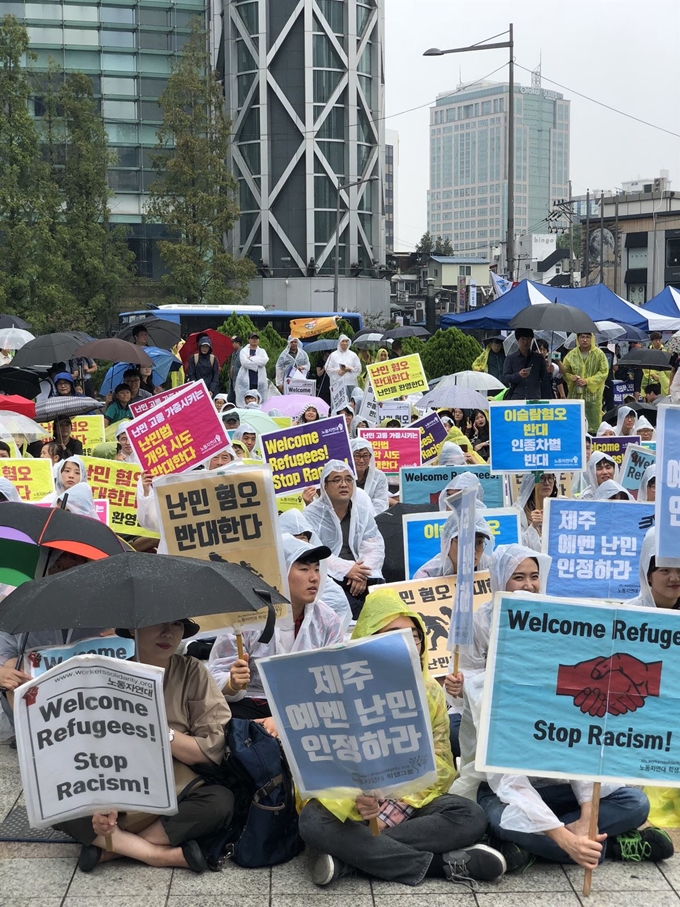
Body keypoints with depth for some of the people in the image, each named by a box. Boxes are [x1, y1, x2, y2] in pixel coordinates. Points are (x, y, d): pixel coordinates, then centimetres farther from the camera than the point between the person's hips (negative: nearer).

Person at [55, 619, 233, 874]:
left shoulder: (191, 672, -4)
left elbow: (214, 750, -10)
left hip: (177, 795, -1)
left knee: (220, 801, -31)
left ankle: (108, 848, -22)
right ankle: (162, 855, -24)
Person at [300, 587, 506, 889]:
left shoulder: (430, 691, 4)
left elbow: (439, 766, 1)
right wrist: (356, 799, -31)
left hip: (414, 800, 3)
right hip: (352, 801, -2)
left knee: (471, 816, -25)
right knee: (313, 821, -34)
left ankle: (348, 855, -27)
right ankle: (444, 862, -29)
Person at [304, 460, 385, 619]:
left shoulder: (362, 507, 7)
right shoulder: (313, 514, -6)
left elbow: (374, 545, 1)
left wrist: (363, 574, -17)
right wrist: (346, 569, -24)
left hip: (358, 573, 4)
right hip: (328, 576, -4)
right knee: (350, 607, -31)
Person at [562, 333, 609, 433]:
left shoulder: (599, 354, -3)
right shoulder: (572, 354, 3)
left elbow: (603, 372, -5)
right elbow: (565, 371, 12)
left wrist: (587, 381, -13)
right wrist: (571, 377, -11)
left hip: (593, 394, -2)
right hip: (575, 394, 2)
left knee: (593, 425, -1)